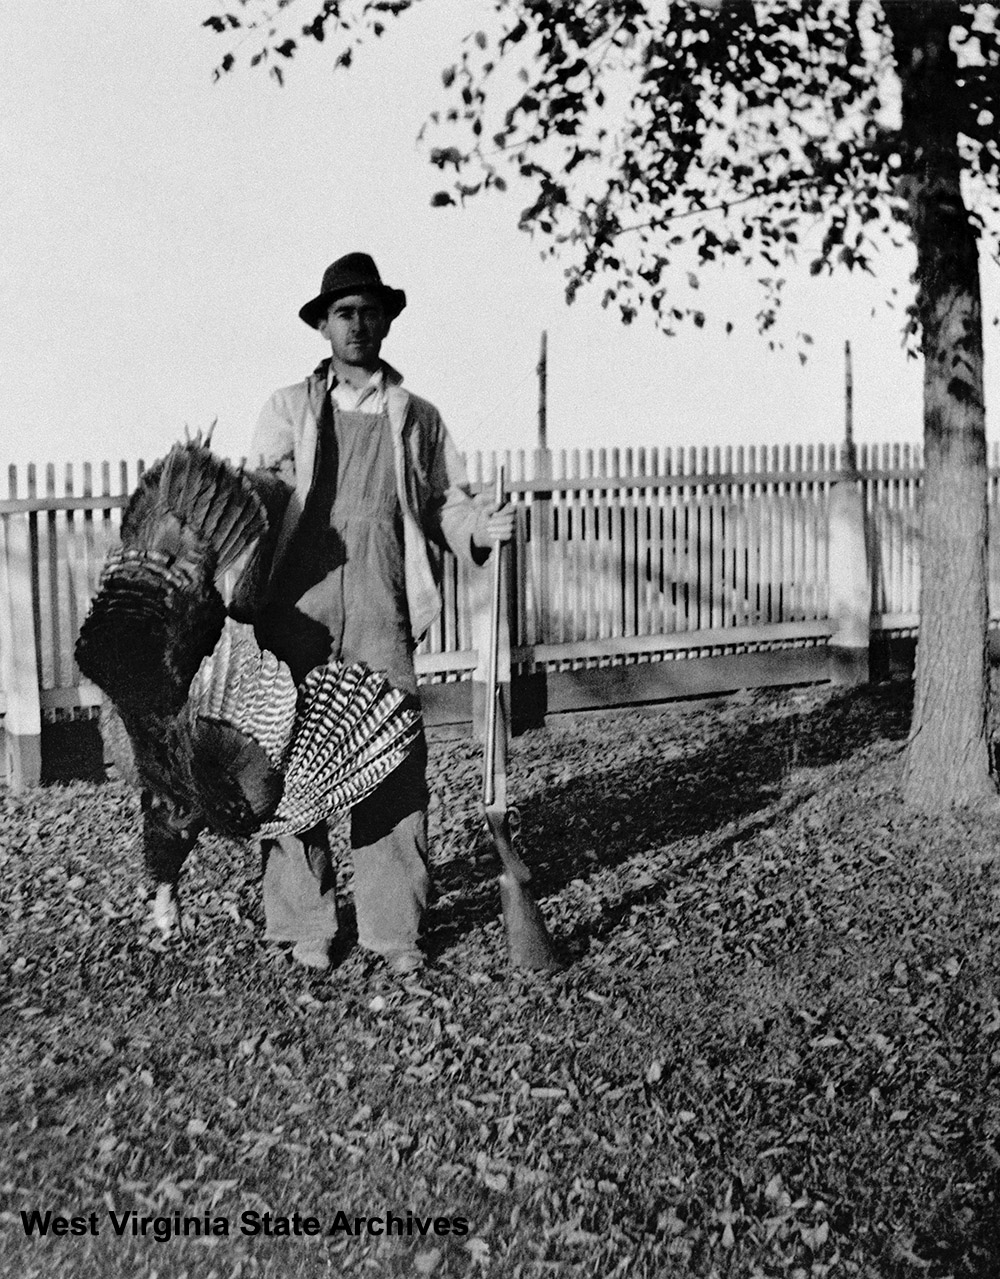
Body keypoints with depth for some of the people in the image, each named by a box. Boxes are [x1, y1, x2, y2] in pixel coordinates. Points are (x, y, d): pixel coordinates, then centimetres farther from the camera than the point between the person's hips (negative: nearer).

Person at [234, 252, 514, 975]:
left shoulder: (418, 418, 17)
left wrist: (481, 527, -10)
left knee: (396, 771, -3)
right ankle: (305, 926, 14)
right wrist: (242, 595, -9)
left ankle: (395, 930, 8)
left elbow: (446, 500, 13)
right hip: (296, 611, 0)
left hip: (382, 616, 0)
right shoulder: (290, 409, 14)